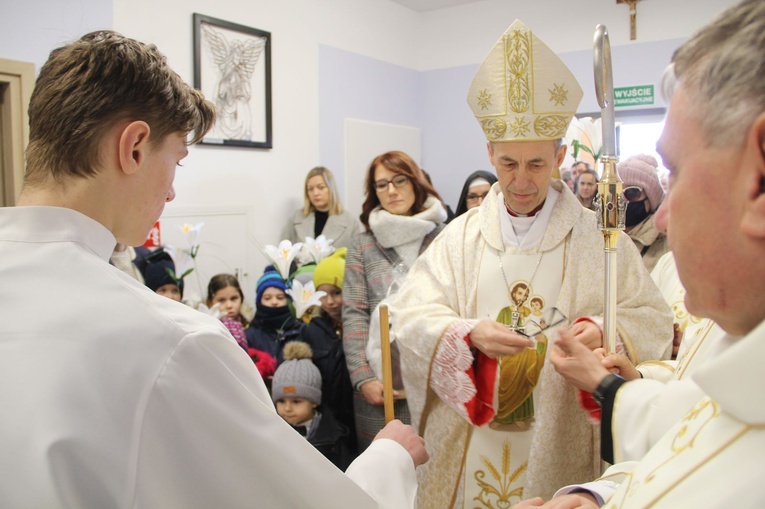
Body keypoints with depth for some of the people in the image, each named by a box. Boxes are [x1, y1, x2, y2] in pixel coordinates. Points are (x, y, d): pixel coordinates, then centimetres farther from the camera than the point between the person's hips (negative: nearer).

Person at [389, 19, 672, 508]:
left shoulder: (598, 238, -1)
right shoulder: (460, 236, 1)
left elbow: (653, 320, -1)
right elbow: (410, 314, -6)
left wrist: (604, 332, -22)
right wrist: (469, 333, -24)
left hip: (561, 444, 0)